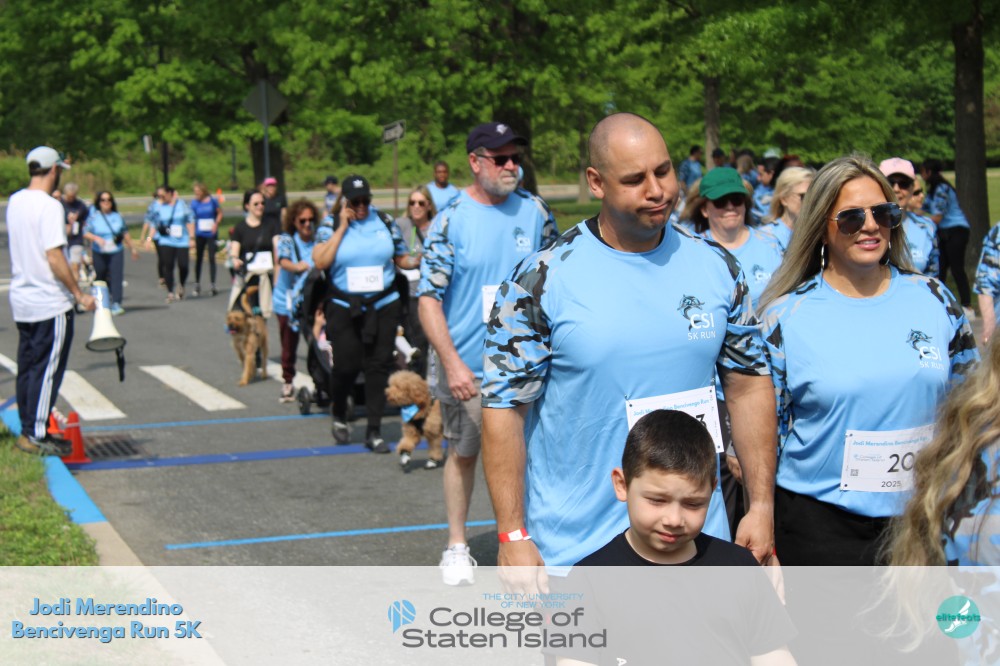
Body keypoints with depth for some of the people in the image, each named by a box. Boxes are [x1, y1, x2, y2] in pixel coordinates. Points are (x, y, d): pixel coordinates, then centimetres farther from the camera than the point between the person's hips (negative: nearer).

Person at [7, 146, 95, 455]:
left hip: (21, 300, 8)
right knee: (47, 370, -1)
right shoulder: (49, 206, -17)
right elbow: (54, 258, -21)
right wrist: (79, 294, -15)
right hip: (50, 302, -8)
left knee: (27, 368, 14)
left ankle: (29, 430, 21)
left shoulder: (14, 201, 8)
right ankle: (36, 435, 1)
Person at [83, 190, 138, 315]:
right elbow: (85, 233, -5)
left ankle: (116, 304, -19)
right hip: (100, 253, -1)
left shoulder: (117, 216, 10)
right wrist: (96, 238, -22)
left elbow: (125, 234, 19)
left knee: (116, 276, -13)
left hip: (116, 252, 1)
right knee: (101, 277, 8)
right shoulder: (93, 216, 2)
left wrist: (132, 248, 24)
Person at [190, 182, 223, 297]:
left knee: (211, 258, -4)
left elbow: (220, 213, 8)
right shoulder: (194, 203, -1)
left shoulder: (212, 201, -3)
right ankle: (197, 284, 20)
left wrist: (216, 224, -10)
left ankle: (213, 285, -2)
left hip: (211, 234, -1)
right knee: (198, 258, 8)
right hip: (199, 234, 1)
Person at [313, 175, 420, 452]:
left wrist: (415, 262, -8)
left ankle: (374, 431, 7)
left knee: (379, 365, 0)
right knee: (346, 365, -3)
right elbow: (320, 261, -14)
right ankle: (339, 414, 27)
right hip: (345, 308, -2)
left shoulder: (385, 222, 7)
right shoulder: (331, 226, 1)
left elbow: (401, 258, 15)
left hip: (383, 306, 2)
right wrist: (342, 227, -12)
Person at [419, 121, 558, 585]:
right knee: (463, 453, 11)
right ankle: (457, 546, 26)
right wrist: (452, 364, -19)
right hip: (468, 367, -2)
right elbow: (429, 299, -10)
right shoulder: (450, 220, -9)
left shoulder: (535, 212, 1)